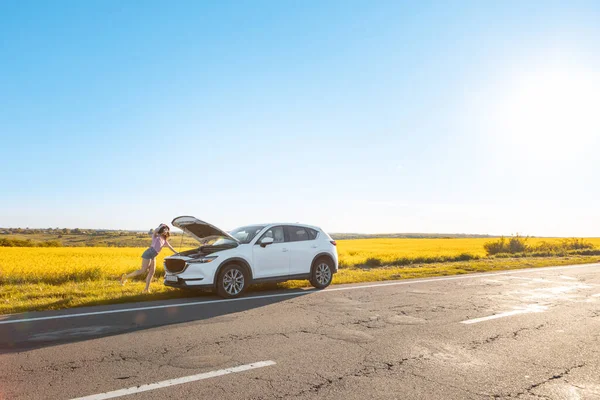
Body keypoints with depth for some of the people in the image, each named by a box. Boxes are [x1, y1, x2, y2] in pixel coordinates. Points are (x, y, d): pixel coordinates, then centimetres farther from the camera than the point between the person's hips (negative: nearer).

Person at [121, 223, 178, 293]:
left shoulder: (164, 240, 19)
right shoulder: (156, 236, -1)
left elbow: (170, 247, 25)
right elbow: (155, 231, -24)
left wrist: (177, 253, 24)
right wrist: (162, 226, -14)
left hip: (153, 256, 8)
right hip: (148, 254, -8)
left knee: (152, 272, 0)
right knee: (143, 270, -11)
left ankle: (146, 289, 2)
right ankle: (126, 276, 1)